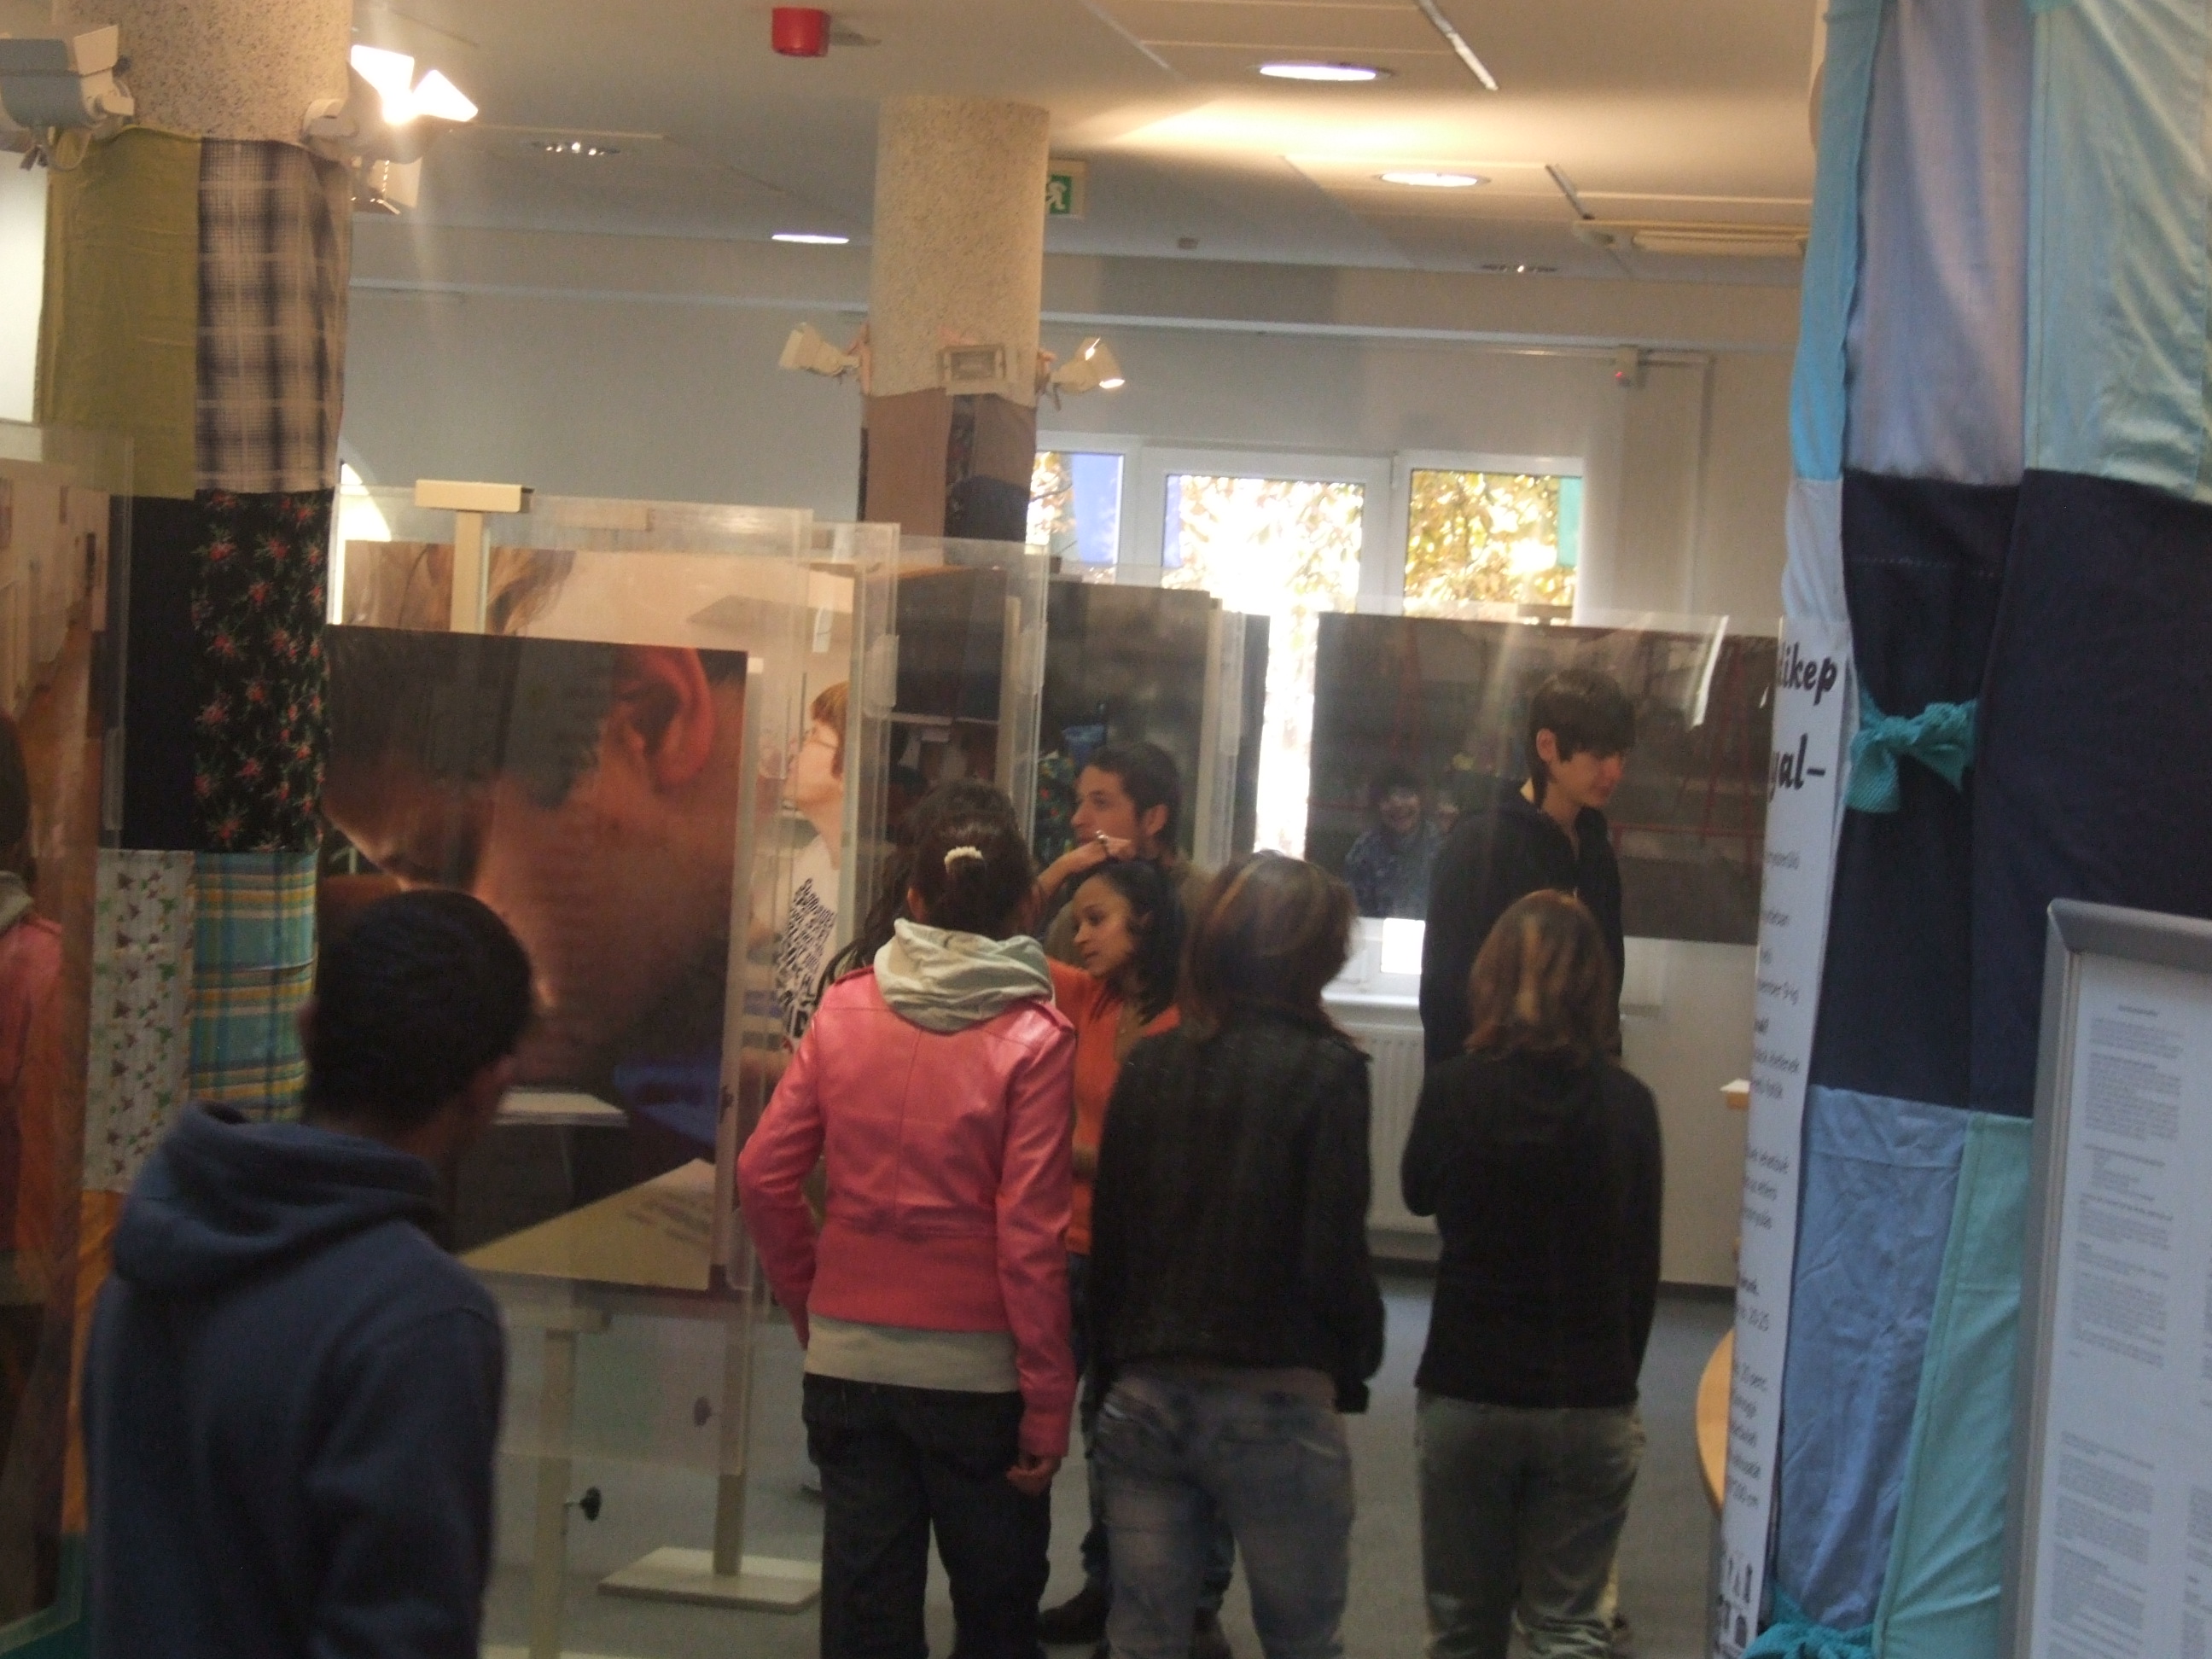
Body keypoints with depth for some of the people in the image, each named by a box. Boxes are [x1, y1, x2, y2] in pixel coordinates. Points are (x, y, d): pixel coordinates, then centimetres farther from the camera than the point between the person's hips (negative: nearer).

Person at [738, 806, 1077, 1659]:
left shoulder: (845, 1007, 1)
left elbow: (764, 1177, 0)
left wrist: (812, 1303, 13)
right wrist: (1048, 1403, -7)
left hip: (848, 1359, 3)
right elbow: (1030, 1234, -12)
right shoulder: (1032, 1036, -9)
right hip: (975, 1369, -3)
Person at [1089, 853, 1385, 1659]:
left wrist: (1114, 1373, 16)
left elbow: (1108, 1239, 7)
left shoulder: (1148, 1065, 5)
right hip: (1276, 1404, -4)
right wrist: (1354, 1368, 5)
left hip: (1143, 1400, 4)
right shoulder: (1325, 1071, -9)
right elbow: (1335, 1256, -12)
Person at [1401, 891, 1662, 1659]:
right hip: (1591, 1400, 0)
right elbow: (1643, 1264, 1)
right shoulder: (1628, 1104, -7)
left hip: (1466, 1389, 0)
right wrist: (1619, 1378, 12)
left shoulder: (1453, 1090, -9)